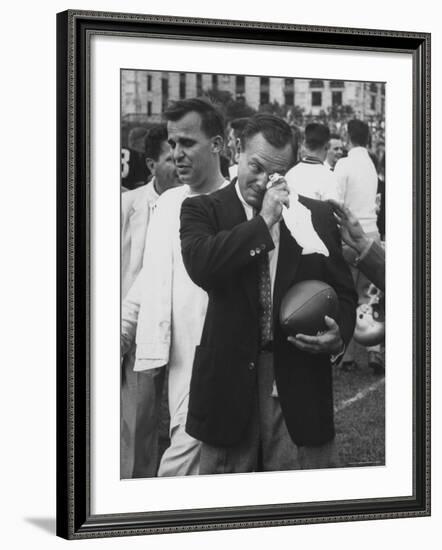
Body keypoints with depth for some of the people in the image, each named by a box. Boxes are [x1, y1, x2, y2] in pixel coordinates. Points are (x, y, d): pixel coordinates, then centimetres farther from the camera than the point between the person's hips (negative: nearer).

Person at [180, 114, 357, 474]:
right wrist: (263, 222, -15)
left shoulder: (318, 216, 8)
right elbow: (201, 265, -18)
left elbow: (342, 291, 12)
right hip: (229, 378, -1)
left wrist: (339, 334, -9)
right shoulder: (203, 210, 2)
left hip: (300, 382, 1)